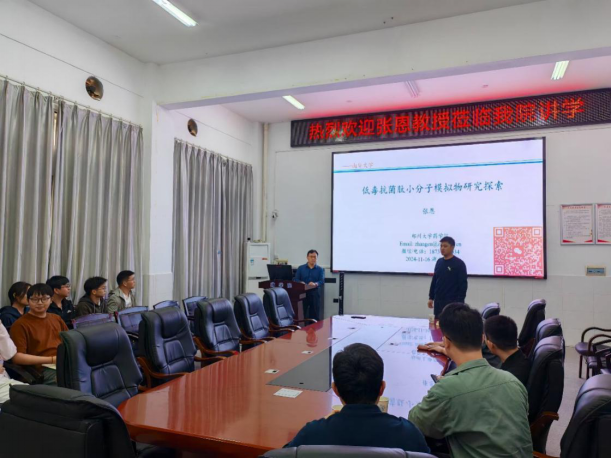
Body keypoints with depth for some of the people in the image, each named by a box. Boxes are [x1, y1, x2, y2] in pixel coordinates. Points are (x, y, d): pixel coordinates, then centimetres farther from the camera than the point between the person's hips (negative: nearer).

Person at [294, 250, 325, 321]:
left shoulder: (320, 269, 8)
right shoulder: (300, 268, 10)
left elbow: (322, 281, -4)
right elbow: (296, 279, 2)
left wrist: (315, 284, -26)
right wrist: (301, 283, -21)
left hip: (315, 294, 0)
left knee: (315, 315, 0)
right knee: (301, 314, -2)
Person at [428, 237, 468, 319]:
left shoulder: (459, 264, -6)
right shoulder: (439, 262, 10)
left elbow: (463, 284, -9)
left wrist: (460, 302, -14)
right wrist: (431, 297, 13)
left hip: (453, 302, -5)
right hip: (438, 301, 6)